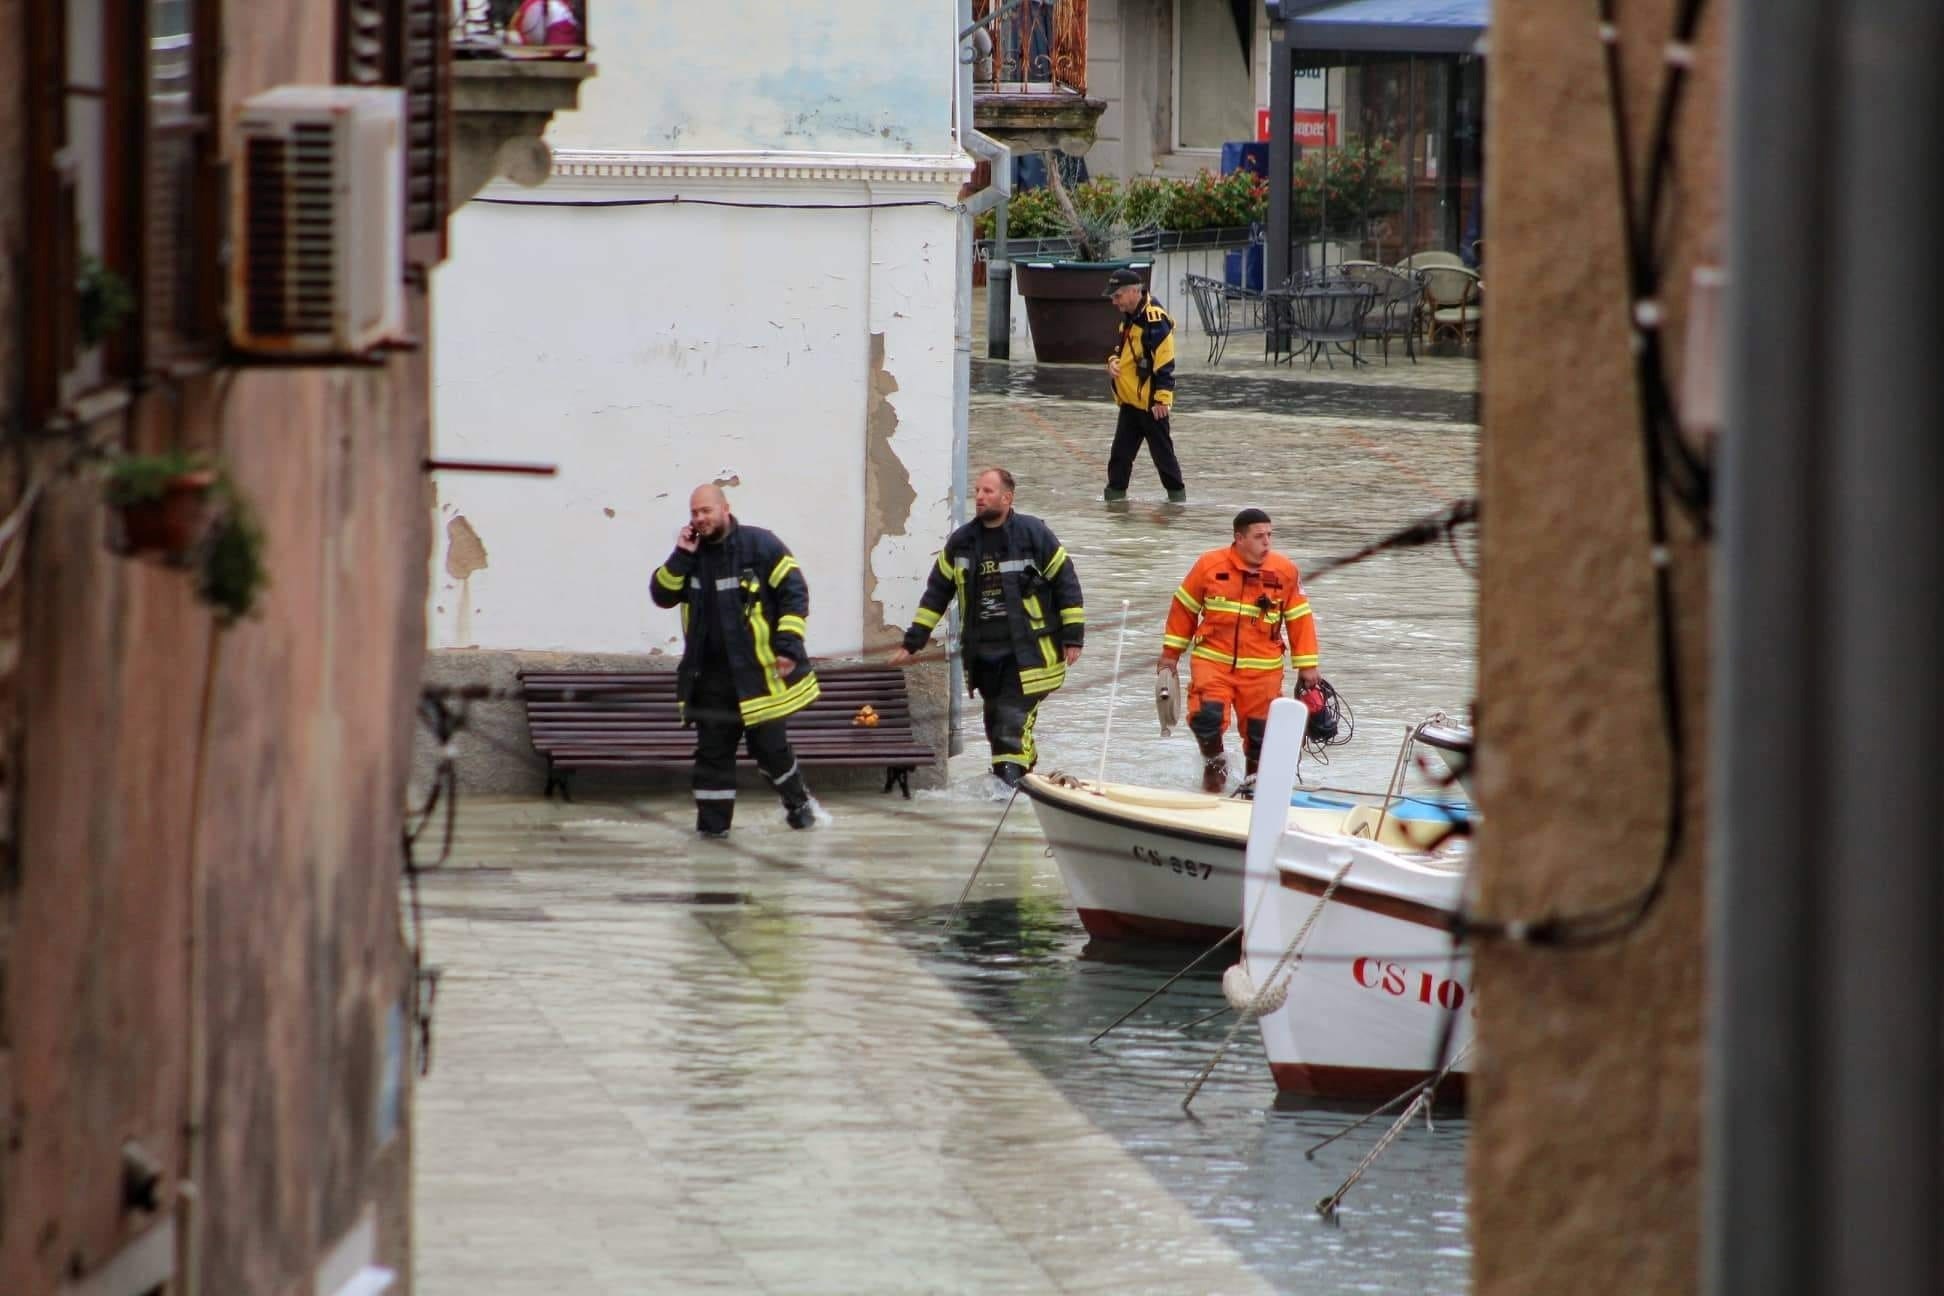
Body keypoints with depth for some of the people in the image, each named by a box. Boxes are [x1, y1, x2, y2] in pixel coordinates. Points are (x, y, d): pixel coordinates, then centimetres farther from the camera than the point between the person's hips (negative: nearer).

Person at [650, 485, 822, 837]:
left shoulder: (760, 545, -8)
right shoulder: (691, 554, 9)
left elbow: (794, 593, -8)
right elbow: (663, 595, 4)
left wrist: (788, 646, -15)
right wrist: (681, 557, -9)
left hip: (759, 671, -4)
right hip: (710, 673, 4)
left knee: (769, 744, 1)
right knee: (712, 748, 1)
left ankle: (798, 801, 26)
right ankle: (713, 822, 6)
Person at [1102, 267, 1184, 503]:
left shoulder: (1155, 320, -19)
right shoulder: (1129, 318, 11)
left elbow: (1164, 362, -21)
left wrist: (1162, 398, -22)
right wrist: (1113, 361, 4)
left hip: (1150, 402, -9)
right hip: (1129, 399, 9)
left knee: (1161, 449, 0)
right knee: (1122, 448, 11)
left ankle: (1176, 491, 11)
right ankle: (1116, 489, 18)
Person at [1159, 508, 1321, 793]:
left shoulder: (1285, 572, 0)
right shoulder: (1209, 566, -4)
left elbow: (1299, 619, 8)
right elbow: (1184, 609, 7)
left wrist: (1307, 666, 6)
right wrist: (1170, 655, 10)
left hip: (1263, 668, 1)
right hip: (1213, 660, -1)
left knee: (1260, 729, 2)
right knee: (1206, 716, -19)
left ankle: (1254, 777, 31)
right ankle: (1214, 761, 14)